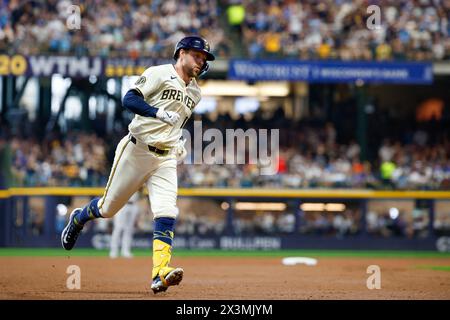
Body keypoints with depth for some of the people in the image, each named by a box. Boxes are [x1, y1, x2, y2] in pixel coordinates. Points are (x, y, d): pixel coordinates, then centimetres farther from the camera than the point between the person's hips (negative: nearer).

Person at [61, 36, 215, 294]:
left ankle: (160, 274, -26)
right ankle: (78, 219, 41)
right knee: (109, 207, 7)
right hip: (137, 151, -5)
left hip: (166, 159, 5)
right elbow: (130, 99, -16)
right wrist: (158, 112, -28)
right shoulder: (159, 74, -6)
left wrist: (180, 144, 14)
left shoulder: (195, 92, 16)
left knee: (167, 214, -16)